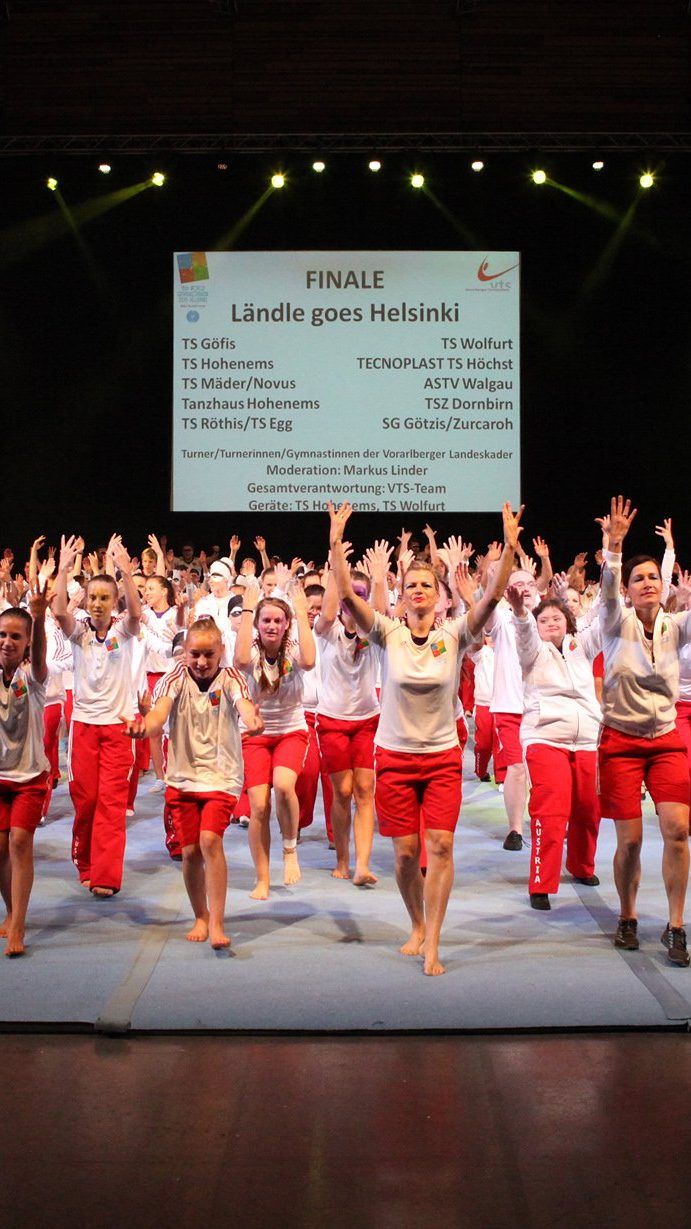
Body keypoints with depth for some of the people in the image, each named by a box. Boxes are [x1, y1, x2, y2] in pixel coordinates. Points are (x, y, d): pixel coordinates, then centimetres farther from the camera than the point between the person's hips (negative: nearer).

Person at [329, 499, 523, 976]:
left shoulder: (454, 635, -5)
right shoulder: (388, 633, -5)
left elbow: (492, 598, -19)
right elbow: (347, 594, -17)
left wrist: (509, 549, -31)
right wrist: (336, 543, -28)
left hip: (443, 757, 0)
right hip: (395, 756, 0)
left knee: (441, 846, -9)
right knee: (406, 852, 3)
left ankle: (432, 946, 1)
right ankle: (417, 926, 29)